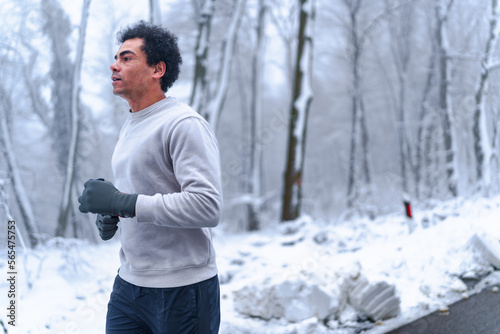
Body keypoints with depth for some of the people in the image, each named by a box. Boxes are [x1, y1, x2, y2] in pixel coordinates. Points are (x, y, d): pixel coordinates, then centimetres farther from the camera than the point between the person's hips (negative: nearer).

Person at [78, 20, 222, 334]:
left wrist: (122, 202, -24)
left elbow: (207, 205, -25)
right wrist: (112, 217, 4)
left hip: (182, 291, -8)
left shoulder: (184, 125, -15)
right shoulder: (130, 127, 15)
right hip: (129, 284, 8)